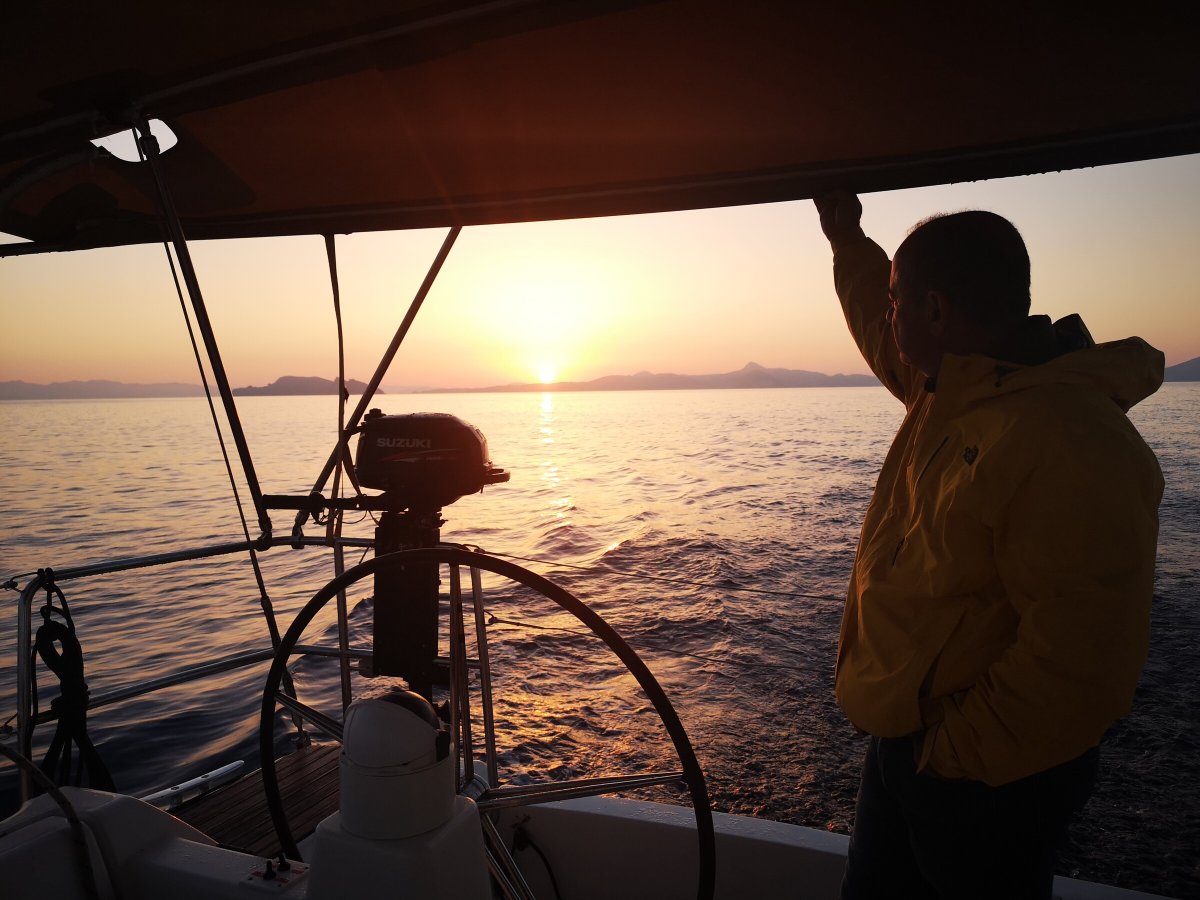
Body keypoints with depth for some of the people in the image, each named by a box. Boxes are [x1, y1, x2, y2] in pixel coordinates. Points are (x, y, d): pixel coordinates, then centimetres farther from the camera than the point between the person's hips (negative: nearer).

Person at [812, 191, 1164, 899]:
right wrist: (849, 242, 27)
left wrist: (957, 751, -23)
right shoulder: (949, 391, 1)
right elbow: (885, 336, 23)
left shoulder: (1070, 442, -28)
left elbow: (1083, 650, -31)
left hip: (986, 777, -9)